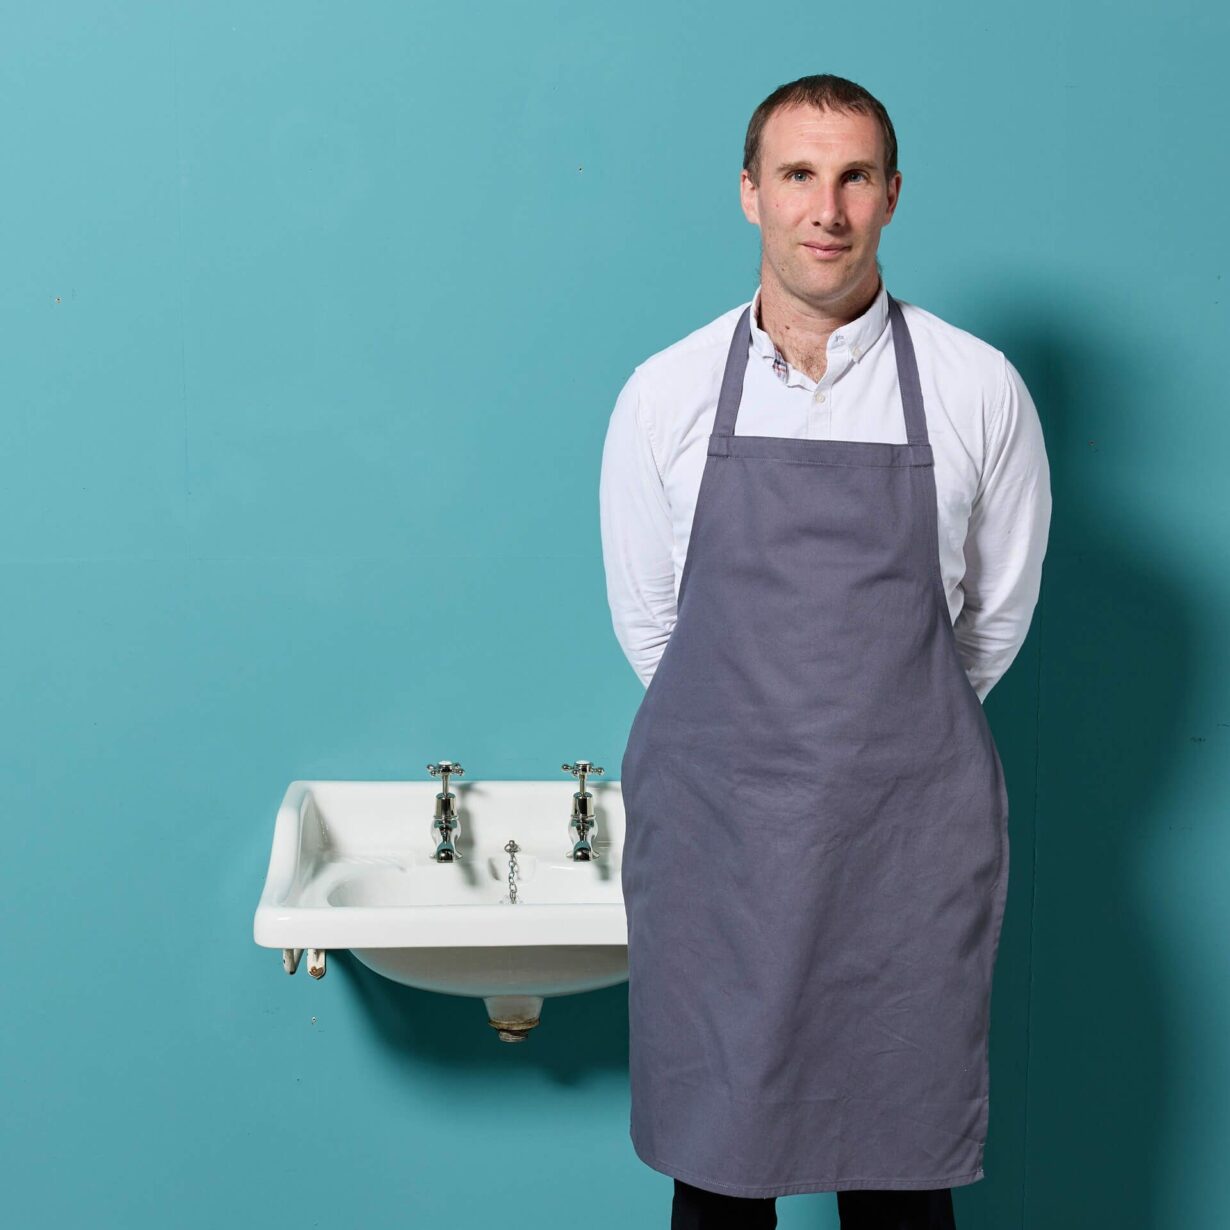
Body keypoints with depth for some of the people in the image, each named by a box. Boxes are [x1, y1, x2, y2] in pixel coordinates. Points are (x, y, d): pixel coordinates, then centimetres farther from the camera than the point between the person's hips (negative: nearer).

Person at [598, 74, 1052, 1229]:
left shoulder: (979, 390, -2)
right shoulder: (664, 394, 0)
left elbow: (996, 619, 8)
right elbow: (645, 621, 9)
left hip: (909, 832, 0)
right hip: (710, 826, 1)